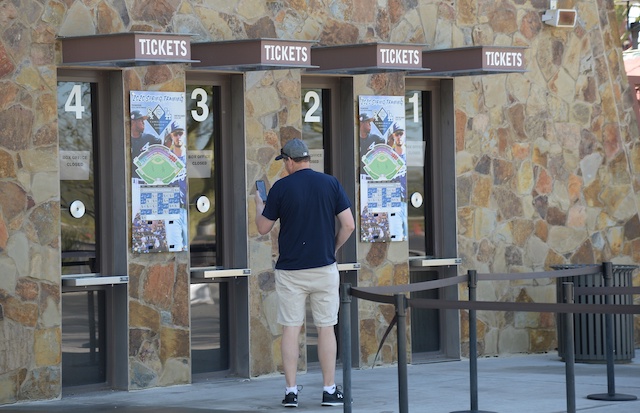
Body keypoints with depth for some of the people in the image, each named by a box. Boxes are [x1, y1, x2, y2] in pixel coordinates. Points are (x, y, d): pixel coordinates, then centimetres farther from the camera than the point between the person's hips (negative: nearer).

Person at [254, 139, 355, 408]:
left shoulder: (281, 187, -5)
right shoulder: (330, 184, 0)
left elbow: (263, 228, 4)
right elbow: (348, 225, -2)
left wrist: (259, 204, 23)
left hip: (290, 270, -1)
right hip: (324, 267, 1)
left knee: (290, 329, 4)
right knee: (326, 328, 6)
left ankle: (291, 391, 3)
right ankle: (329, 390, 7)